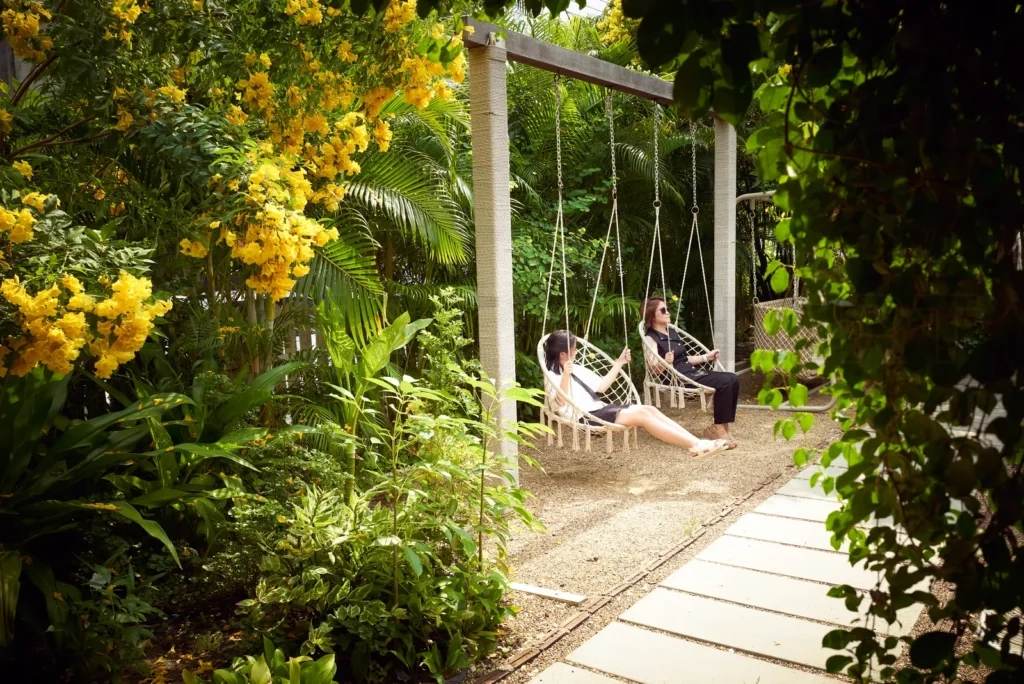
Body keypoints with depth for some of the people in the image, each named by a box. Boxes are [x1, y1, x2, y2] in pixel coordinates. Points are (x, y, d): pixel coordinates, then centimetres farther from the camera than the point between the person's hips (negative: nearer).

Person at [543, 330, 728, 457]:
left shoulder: (577, 369, 21)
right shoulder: (553, 375, -5)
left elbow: (601, 386, 25)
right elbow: (562, 402, -21)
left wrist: (619, 363, 27)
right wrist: (566, 375, -33)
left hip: (600, 409, 9)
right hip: (585, 417, -9)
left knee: (648, 409, -12)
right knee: (640, 414, -23)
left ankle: (697, 442, -19)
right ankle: (695, 445, -25)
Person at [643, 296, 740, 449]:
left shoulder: (672, 331, 19)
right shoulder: (651, 338, -8)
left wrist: (707, 357, 22)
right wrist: (665, 362, -39)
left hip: (691, 372, 9)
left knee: (733, 379, -8)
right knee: (724, 383, -23)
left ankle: (722, 425, -4)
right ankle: (718, 428, -12)